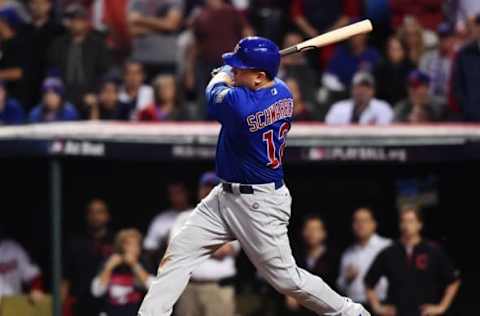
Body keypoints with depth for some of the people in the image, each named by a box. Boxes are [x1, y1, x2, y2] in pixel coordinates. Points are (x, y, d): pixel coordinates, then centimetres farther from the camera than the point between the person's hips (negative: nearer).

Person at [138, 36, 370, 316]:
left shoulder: (237, 103, -27)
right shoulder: (283, 93, -3)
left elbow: (216, 87, -2)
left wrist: (224, 74, 15)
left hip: (260, 206, -10)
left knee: (286, 278, 2)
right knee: (179, 252, 2)